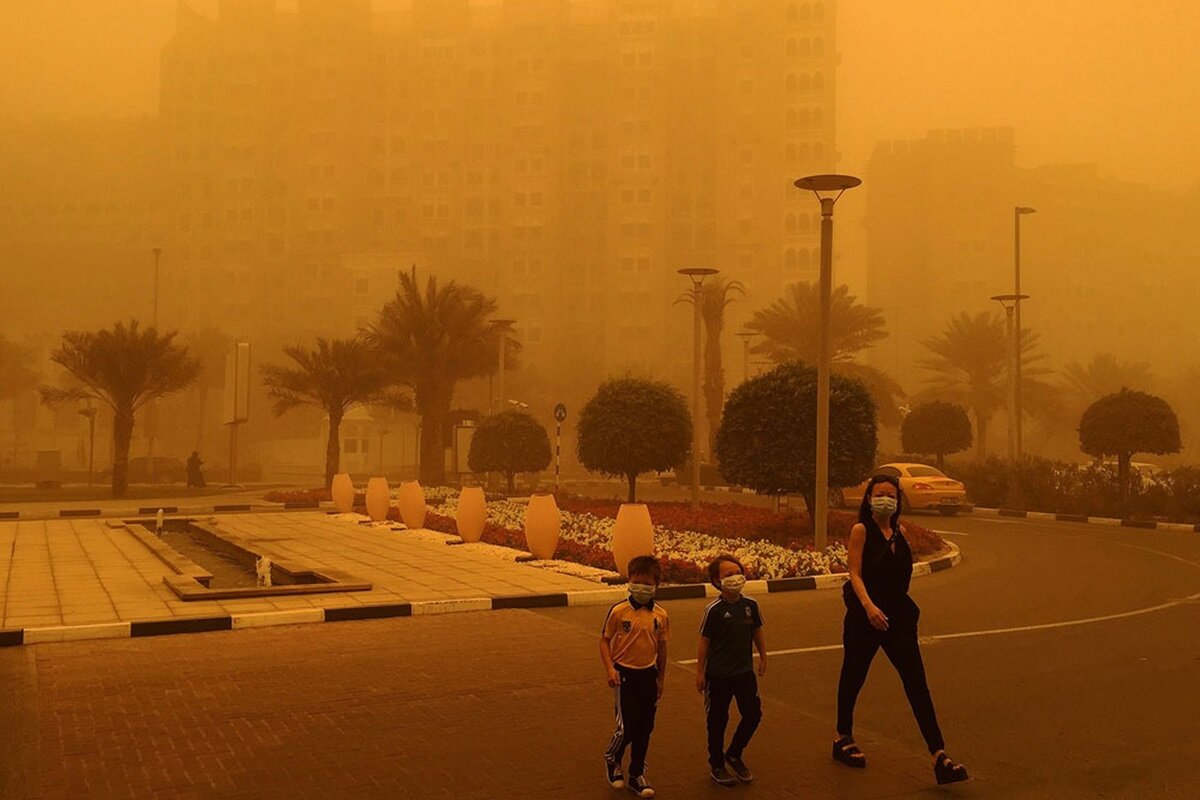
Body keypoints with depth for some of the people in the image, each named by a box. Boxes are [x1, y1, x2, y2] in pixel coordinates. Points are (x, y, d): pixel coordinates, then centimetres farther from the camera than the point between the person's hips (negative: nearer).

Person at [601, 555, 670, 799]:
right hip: (625, 674, -4)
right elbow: (604, 640, -3)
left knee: (645, 728, 9)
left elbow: (661, 648, 10)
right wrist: (610, 669, -14)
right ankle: (612, 759, 24)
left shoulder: (660, 615, -1)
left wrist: (661, 679, 15)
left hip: (648, 674, 4)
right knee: (627, 727, -6)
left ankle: (637, 775, 25)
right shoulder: (618, 611, -10)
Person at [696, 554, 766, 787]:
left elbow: (757, 632, 12)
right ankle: (716, 765, 25)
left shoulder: (750, 605, -3)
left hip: (745, 672, 4)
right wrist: (700, 672, -7)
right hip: (719, 674, -4)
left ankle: (734, 755, 28)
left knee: (753, 714, 6)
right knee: (718, 720, 7)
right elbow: (704, 642, -9)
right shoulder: (714, 610, -14)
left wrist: (763, 657, 14)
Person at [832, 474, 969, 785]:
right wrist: (868, 606, -28)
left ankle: (940, 758, -5)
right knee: (853, 677, 12)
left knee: (917, 682, -3)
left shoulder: (900, 531, 7)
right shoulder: (861, 530, -9)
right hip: (865, 616, -4)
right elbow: (855, 574, -15)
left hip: (899, 615, 5)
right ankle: (843, 738, 34)